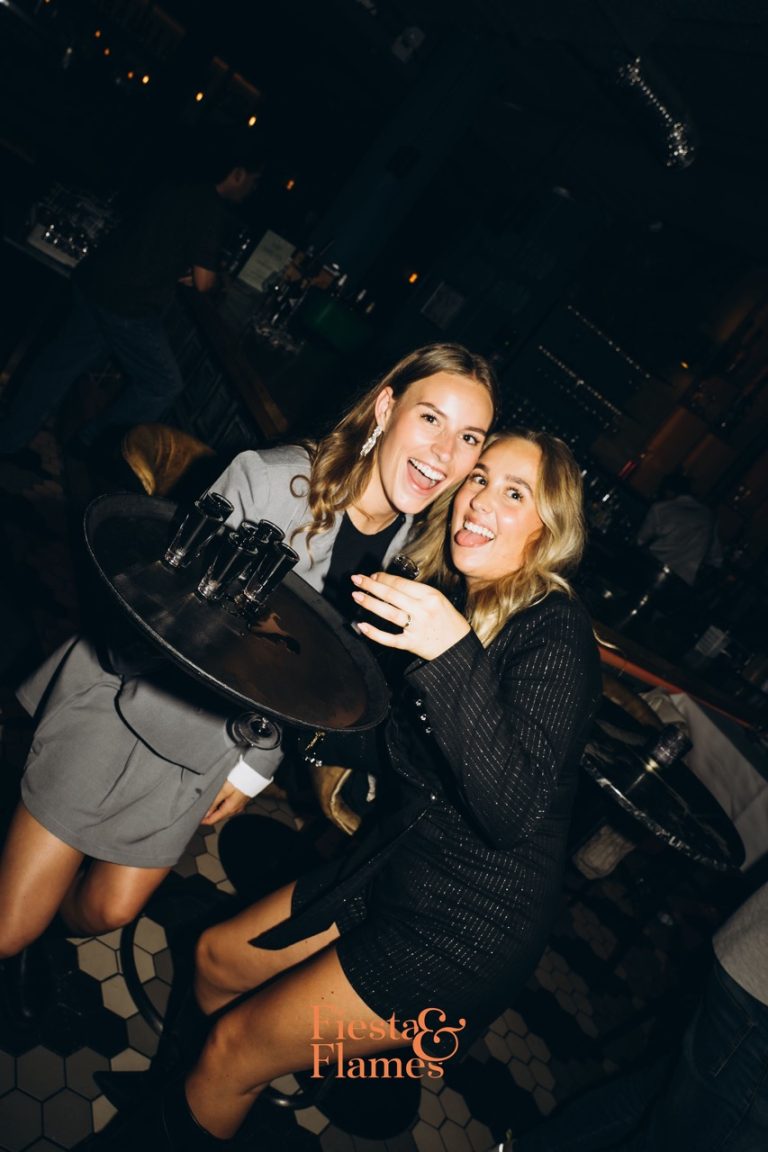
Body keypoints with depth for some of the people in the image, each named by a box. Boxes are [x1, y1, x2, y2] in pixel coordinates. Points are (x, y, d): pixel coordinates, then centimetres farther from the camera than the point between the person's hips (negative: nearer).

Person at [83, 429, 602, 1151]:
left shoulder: (554, 631, -21)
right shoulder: (448, 597, 0)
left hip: (471, 922, -7)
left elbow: (514, 810, -31)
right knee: (216, 959, 19)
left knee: (235, 1049, 4)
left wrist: (456, 653, -40)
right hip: (401, 861, 7)